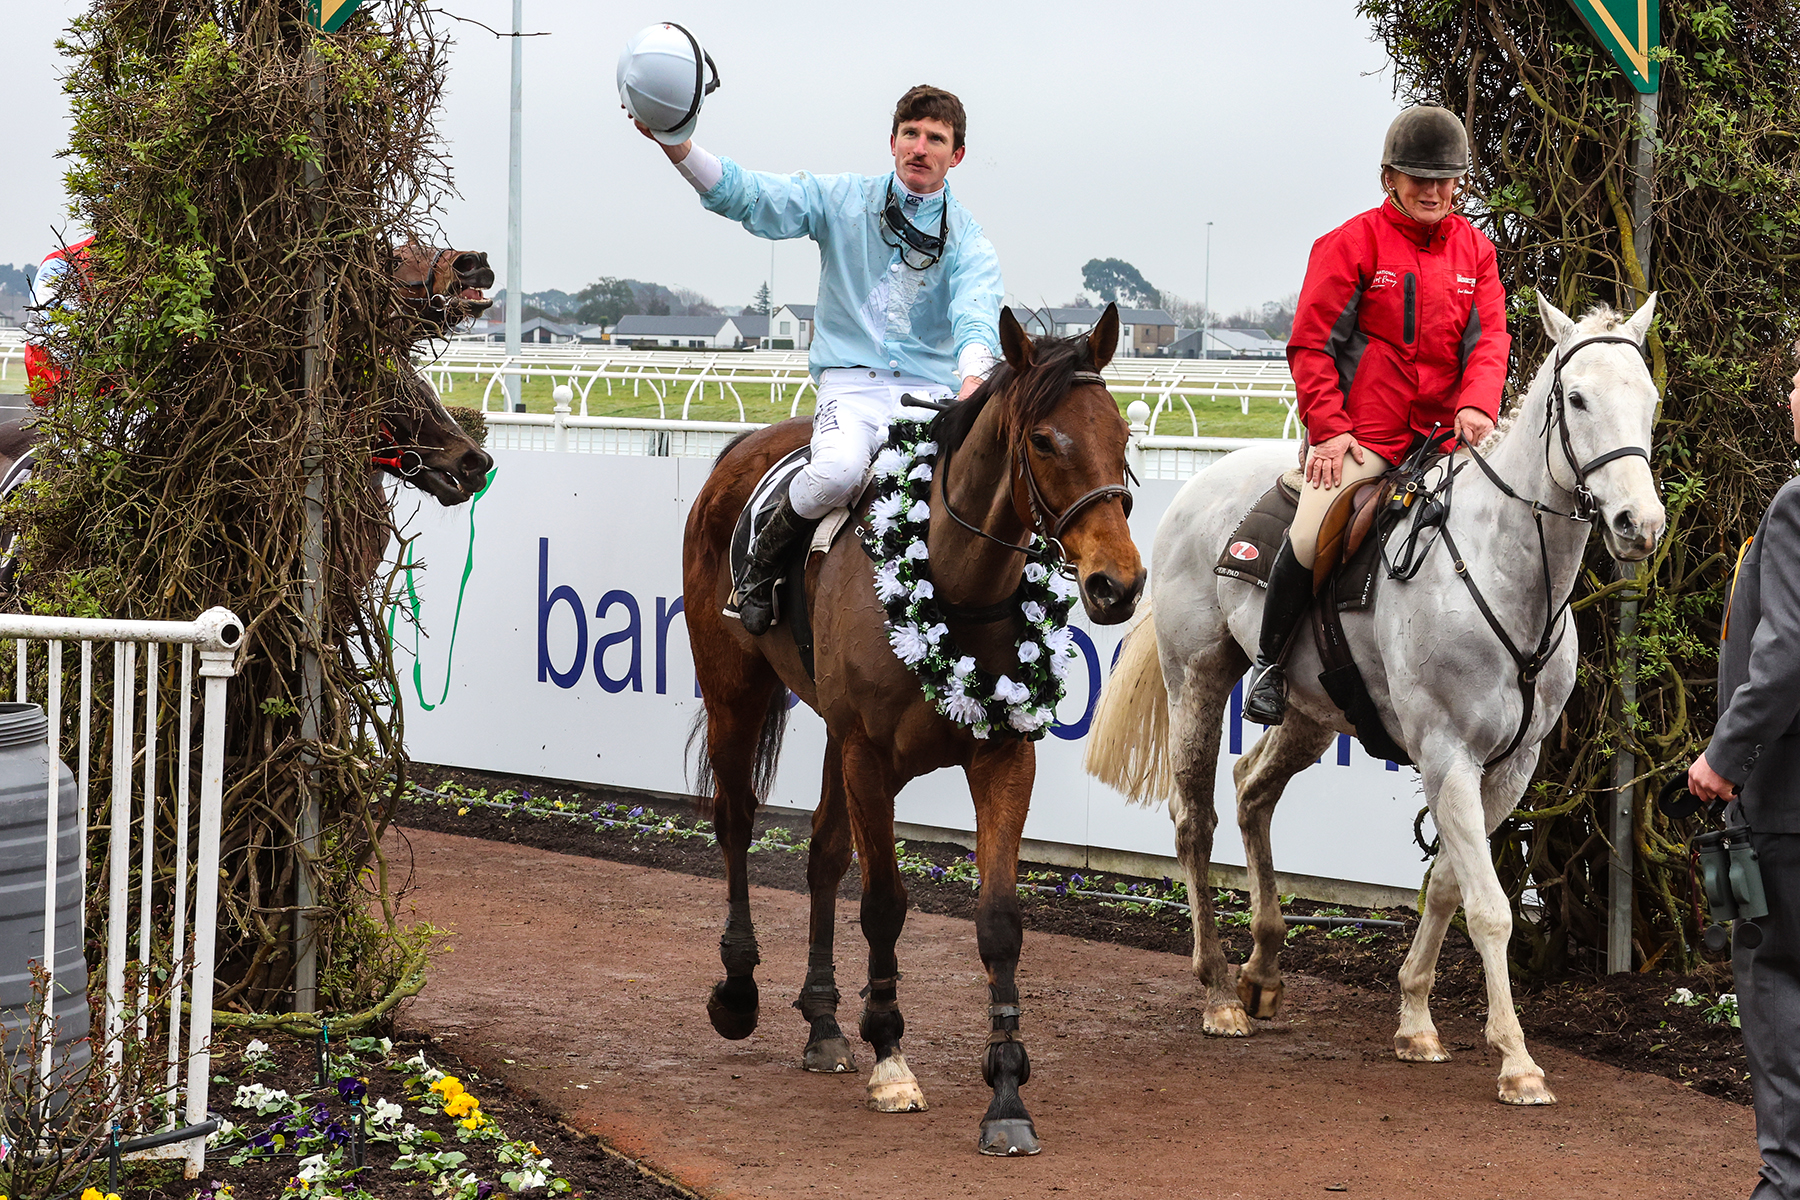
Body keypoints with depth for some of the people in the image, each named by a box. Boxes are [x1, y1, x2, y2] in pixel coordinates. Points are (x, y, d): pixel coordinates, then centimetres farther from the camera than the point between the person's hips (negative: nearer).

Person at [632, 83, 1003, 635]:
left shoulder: (967, 238, 8)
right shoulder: (842, 199, 9)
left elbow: (977, 311, -11)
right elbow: (748, 196, -2)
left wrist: (973, 381, -34)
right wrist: (675, 143, -18)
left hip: (932, 390, 1)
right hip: (851, 384, -1)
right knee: (839, 469, -33)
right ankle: (760, 565, -7)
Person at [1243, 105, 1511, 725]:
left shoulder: (1474, 250, 12)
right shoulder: (1352, 243, 0)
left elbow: (1489, 338, 5)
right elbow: (1312, 343, -2)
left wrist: (1476, 406, -14)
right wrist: (1328, 427, -11)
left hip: (1444, 434, 4)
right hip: (1359, 434, -4)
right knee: (1312, 536, -22)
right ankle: (1269, 659, -1)